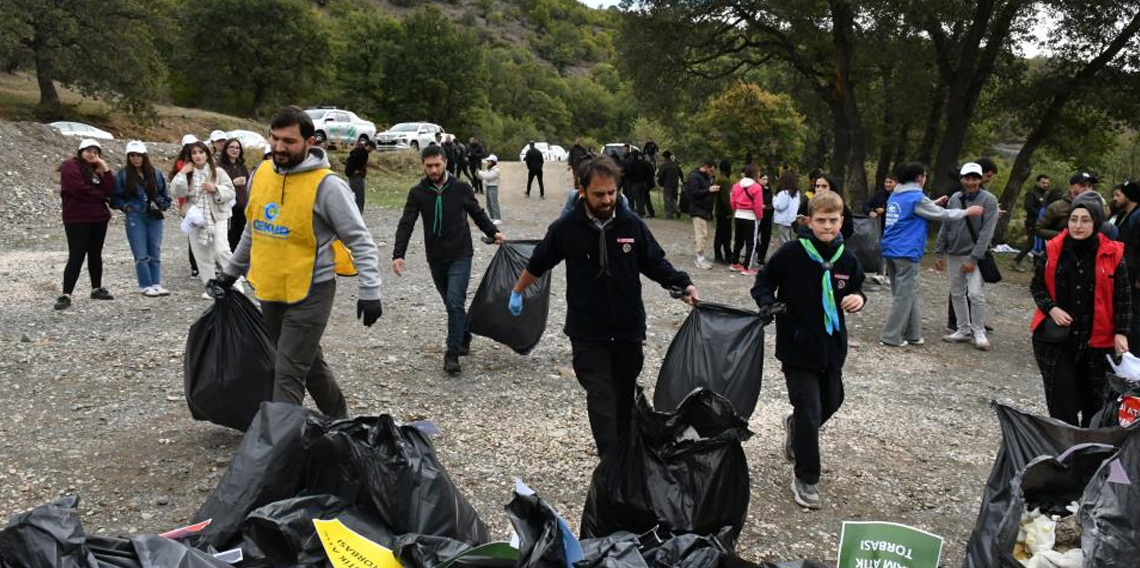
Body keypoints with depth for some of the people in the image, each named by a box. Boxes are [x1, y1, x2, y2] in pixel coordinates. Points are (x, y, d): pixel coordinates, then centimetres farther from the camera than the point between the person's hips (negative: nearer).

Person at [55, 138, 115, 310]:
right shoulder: (71, 166, -5)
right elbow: (79, 189, -18)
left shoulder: (98, 169, 15)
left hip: (99, 219, 7)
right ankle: (66, 295, -11)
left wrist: (105, 170, -6)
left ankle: (97, 289, 23)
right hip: (77, 220, -7)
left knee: (95, 255, 13)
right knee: (76, 257, -11)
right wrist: (101, 195, -4)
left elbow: (110, 191, 3)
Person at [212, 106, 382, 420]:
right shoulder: (260, 175, 5)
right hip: (269, 292, 7)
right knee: (309, 363, 19)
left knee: (289, 373, -6)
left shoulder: (327, 185, -15)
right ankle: (340, 420, 36)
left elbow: (361, 241, -14)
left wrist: (369, 291, -21)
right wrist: (230, 272, 25)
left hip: (310, 293, -7)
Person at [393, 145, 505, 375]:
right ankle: (464, 338, 37)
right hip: (436, 259, 3)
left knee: (455, 302, -14)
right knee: (451, 304, 15)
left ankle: (452, 355, -10)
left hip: (460, 256, -2)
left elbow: (477, 213, 12)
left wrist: (493, 233, 5)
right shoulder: (417, 192, -3)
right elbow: (406, 225, -7)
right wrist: (398, 254, -17)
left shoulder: (461, 188, -4)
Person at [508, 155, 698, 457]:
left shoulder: (632, 224, -6)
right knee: (601, 401, -10)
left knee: (625, 398, 16)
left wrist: (683, 285, -11)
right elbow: (538, 263, 7)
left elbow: (656, 264, 5)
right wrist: (517, 292, 20)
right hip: (588, 335, -2)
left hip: (629, 330, 3)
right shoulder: (566, 228, -9)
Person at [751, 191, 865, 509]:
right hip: (797, 347, -5)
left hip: (832, 347, 5)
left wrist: (858, 299, -8)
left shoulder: (847, 260, -1)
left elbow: (855, 289, 15)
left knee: (831, 402, 20)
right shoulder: (791, 253, -13)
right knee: (809, 410, -5)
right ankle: (806, 479, 11)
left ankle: (796, 427, 52)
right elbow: (763, 282, -5)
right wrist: (768, 305, -24)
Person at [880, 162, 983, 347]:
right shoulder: (917, 198, -11)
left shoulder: (896, 196, 13)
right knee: (904, 296, -1)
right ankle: (891, 337, 0)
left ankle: (911, 334, 18)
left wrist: (933, 204, 34)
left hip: (891, 250, 9)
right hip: (906, 253, -8)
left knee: (907, 294, 15)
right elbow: (943, 215, -4)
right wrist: (967, 212, 8)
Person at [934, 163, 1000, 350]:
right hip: (954, 254, 5)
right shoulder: (955, 198, 5)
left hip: (975, 255, -5)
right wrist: (939, 253, 7)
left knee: (975, 294, -12)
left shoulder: (988, 200, -8)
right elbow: (945, 227, 10)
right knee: (957, 294, 9)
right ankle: (963, 330, 20)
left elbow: (986, 232, -13)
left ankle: (979, 333, 2)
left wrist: (974, 258, -16)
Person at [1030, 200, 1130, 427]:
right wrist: (1051, 308, -10)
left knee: (1093, 396, 11)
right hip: (1056, 335, 0)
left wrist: (1121, 332, -8)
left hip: (1096, 338, 0)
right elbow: (1037, 285, 7)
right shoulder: (1053, 250, -2)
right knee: (1061, 397, -2)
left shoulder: (1112, 254, -4)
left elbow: (1123, 296, 1)